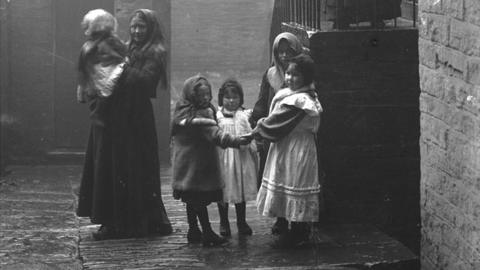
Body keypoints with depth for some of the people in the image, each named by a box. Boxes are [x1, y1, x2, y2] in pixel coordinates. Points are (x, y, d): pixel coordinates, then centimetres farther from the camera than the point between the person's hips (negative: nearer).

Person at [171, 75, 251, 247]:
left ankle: (193, 232, 25)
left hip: (185, 165, 9)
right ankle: (207, 233, 0)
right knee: (200, 200, -4)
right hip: (197, 164, -9)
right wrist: (238, 141, -32)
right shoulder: (201, 115, -22)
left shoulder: (182, 109, 7)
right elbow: (215, 135, -28)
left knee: (192, 200, 16)